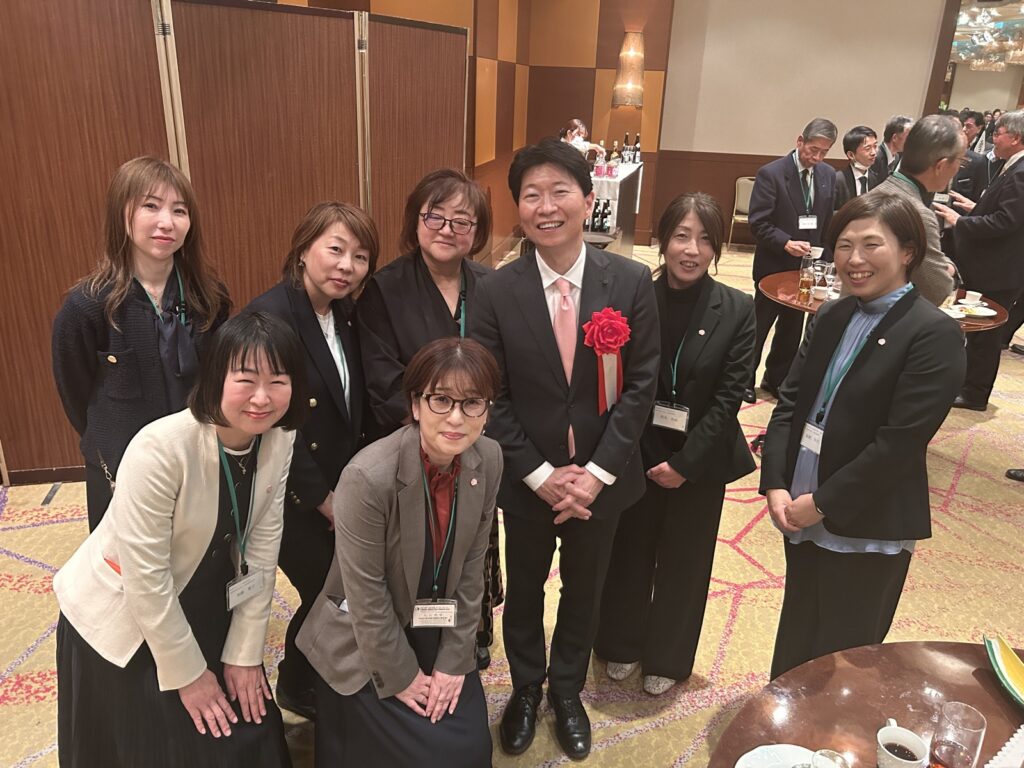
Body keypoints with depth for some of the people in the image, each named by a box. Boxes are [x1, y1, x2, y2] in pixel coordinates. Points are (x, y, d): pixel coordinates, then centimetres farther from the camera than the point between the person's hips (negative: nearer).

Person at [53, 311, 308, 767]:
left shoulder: (278, 439, -15)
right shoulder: (160, 449, -32)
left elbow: (261, 552, -9)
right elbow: (145, 578, -25)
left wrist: (244, 653, -5)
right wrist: (187, 674, -14)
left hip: (207, 614, 5)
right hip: (121, 626, -4)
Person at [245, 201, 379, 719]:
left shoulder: (345, 315, 2)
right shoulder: (270, 317, -22)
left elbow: (352, 412, 7)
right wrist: (324, 499, -13)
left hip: (342, 489, 7)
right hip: (294, 497, -7)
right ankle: (296, 689, 35)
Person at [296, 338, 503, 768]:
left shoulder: (488, 459, -12)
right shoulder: (369, 477, -30)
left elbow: (472, 568, -4)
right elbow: (366, 596, -21)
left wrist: (453, 660, -3)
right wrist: (401, 677, -10)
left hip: (438, 636, 5)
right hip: (366, 651, -4)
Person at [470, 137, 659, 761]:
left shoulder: (633, 282, -11)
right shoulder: (497, 292, -12)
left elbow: (641, 385, -9)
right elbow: (492, 397, -9)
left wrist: (596, 473, -14)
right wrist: (542, 475, -14)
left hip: (602, 478, 1)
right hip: (527, 480, 0)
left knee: (584, 593, 21)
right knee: (524, 593, 20)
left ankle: (567, 691, 48)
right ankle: (526, 690, 48)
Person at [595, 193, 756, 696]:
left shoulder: (737, 311, -9)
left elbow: (729, 396, -11)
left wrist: (686, 462, -15)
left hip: (700, 459, 0)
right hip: (636, 453, 0)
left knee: (683, 560, 16)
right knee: (629, 551, 17)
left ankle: (667, 659, 39)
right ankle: (622, 644, 42)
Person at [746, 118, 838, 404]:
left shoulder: (829, 175, 4)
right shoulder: (771, 173, -13)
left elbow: (829, 221, 10)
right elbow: (758, 223, -16)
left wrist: (825, 259, 3)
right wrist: (785, 243, -29)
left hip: (807, 266, 5)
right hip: (773, 266, -5)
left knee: (792, 328, 15)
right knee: (758, 326, 7)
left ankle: (776, 379, 31)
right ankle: (744, 380, 22)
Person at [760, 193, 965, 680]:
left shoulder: (934, 335, -13)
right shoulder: (830, 317, 7)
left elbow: (899, 443, -19)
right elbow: (789, 402, 4)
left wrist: (823, 503, -15)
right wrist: (775, 485, -7)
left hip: (866, 530, -6)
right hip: (802, 516, 6)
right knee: (794, 644, 23)